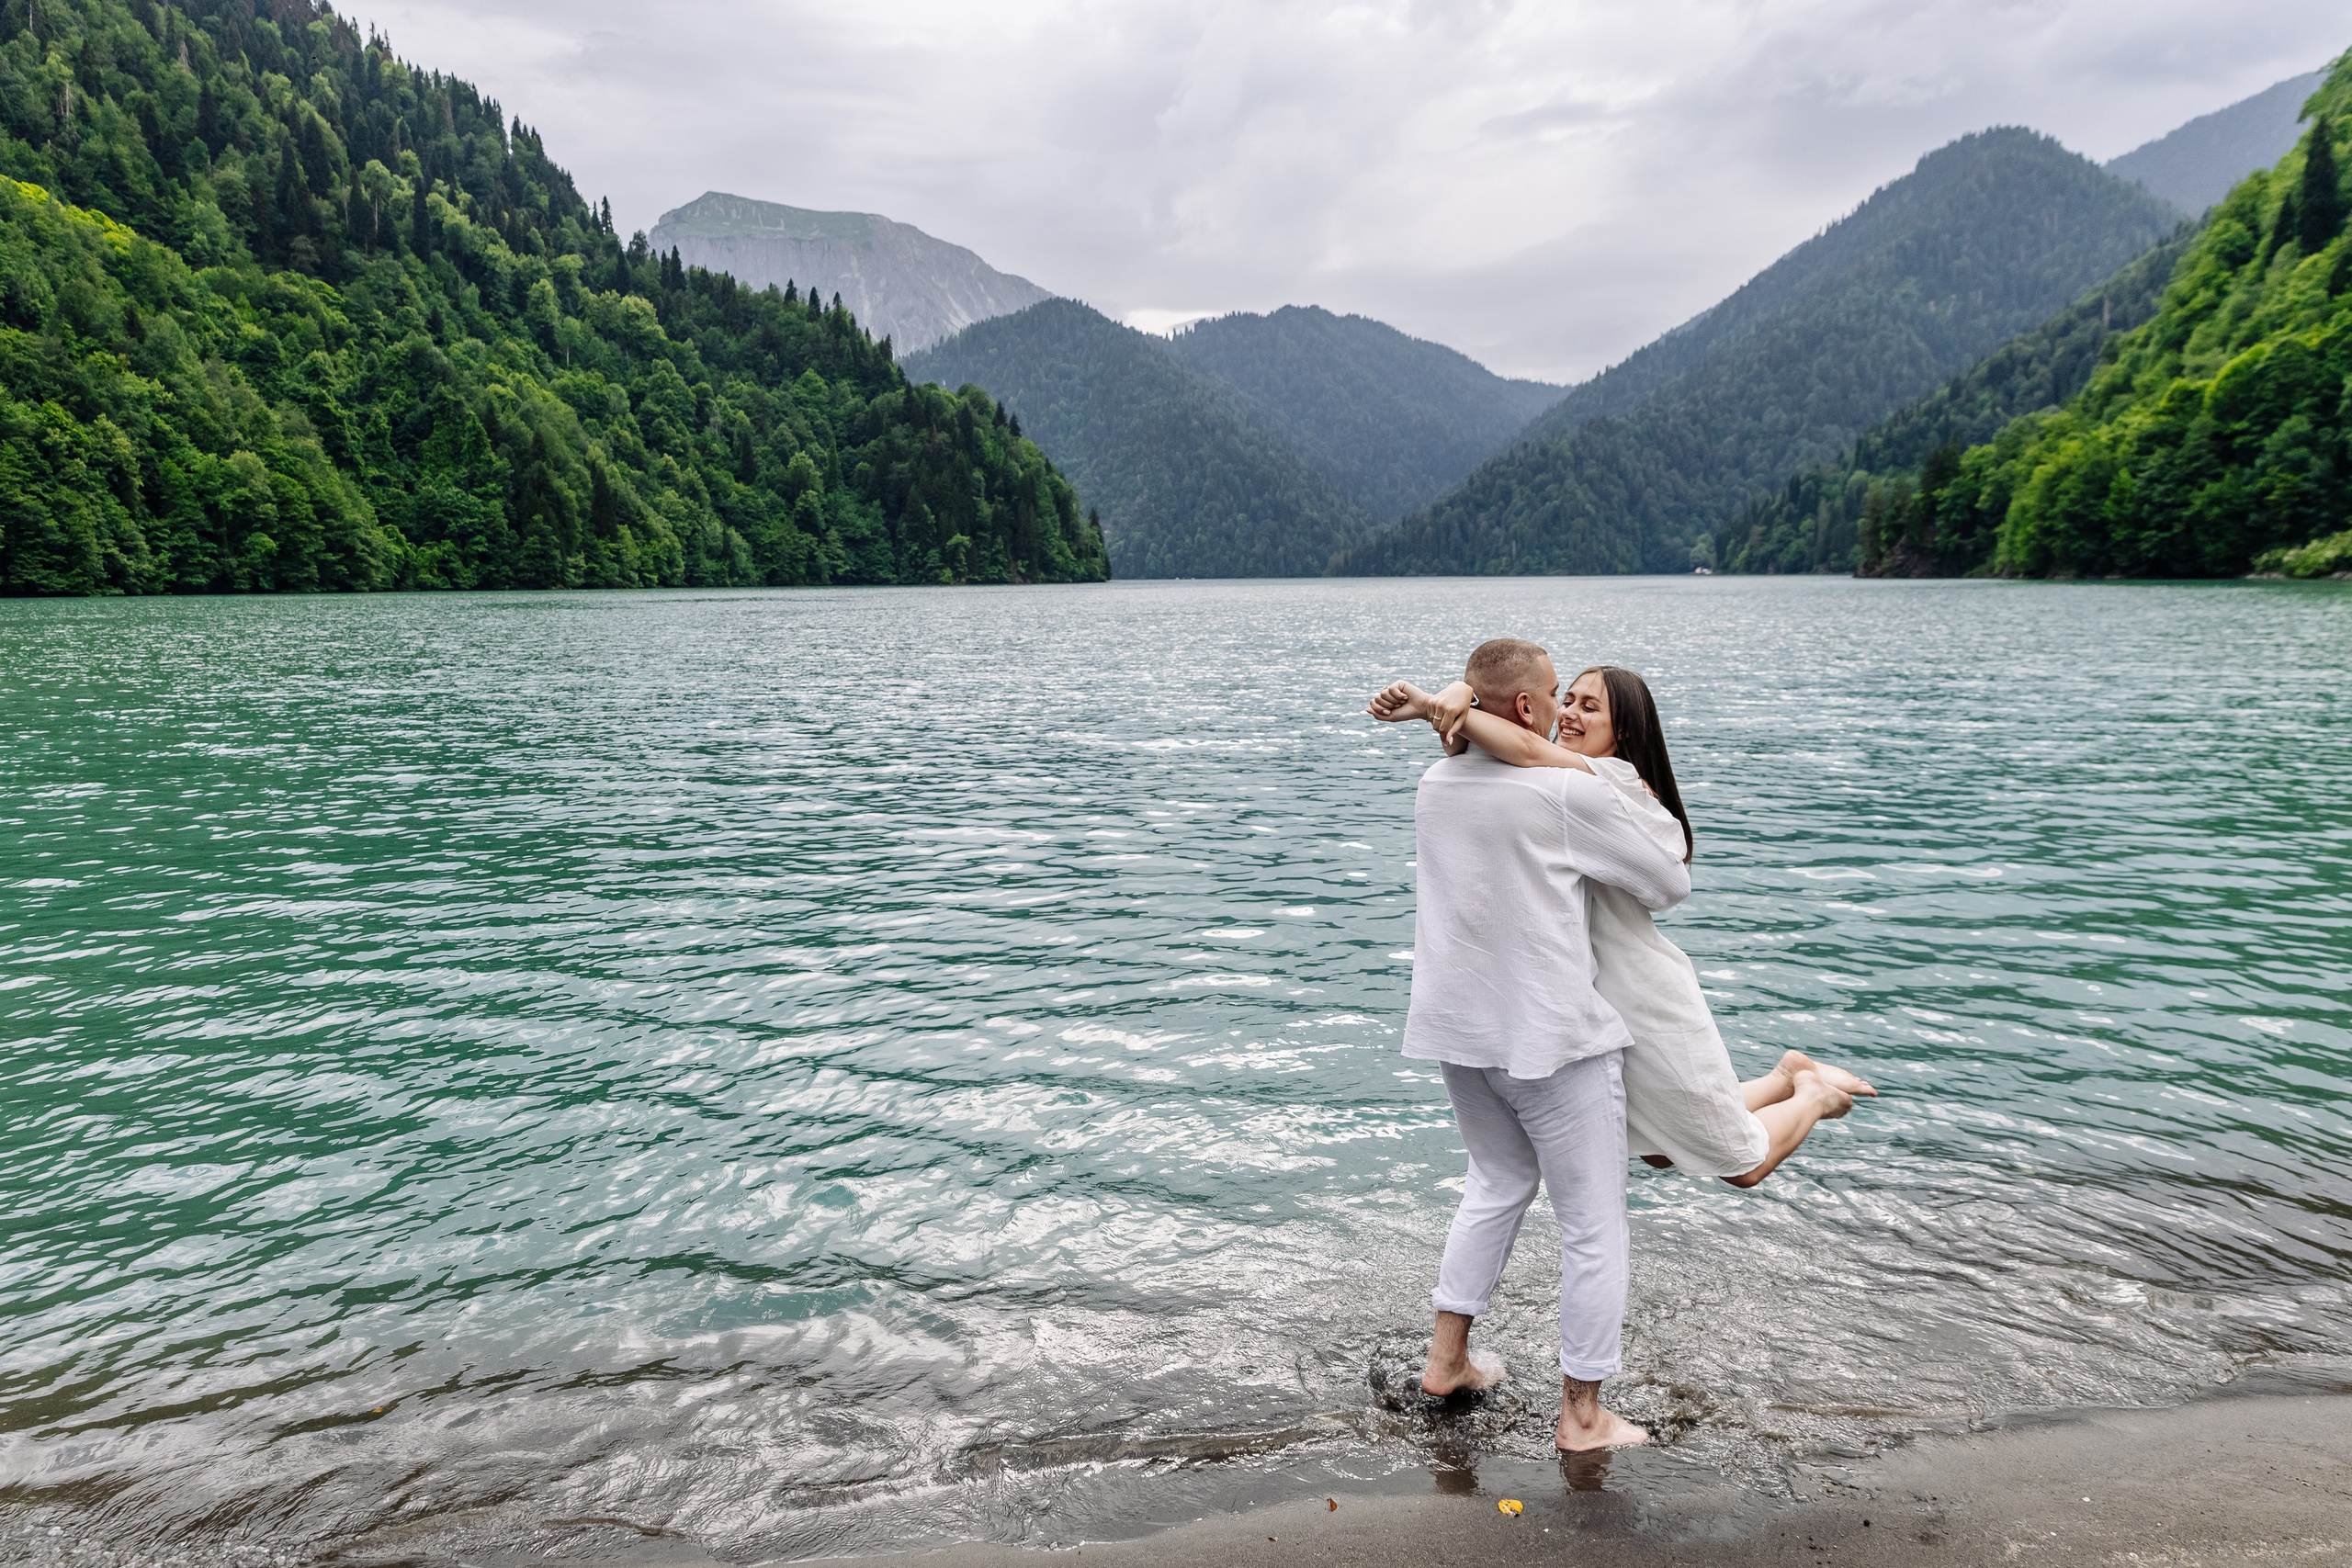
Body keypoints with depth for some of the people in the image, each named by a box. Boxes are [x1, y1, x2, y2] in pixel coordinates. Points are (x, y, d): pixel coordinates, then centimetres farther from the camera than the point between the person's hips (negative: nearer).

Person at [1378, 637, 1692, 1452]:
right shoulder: (1572, 791, -15)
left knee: (1498, 1179, 27)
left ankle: (1448, 1356, 30)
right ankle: (1583, 1413, 16)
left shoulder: (1433, 786, 4)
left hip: (1455, 1026, 7)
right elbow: (1670, 885, -4)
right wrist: (1668, 859, 17)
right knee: (1593, 1222, 8)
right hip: (1553, 1034, -7)